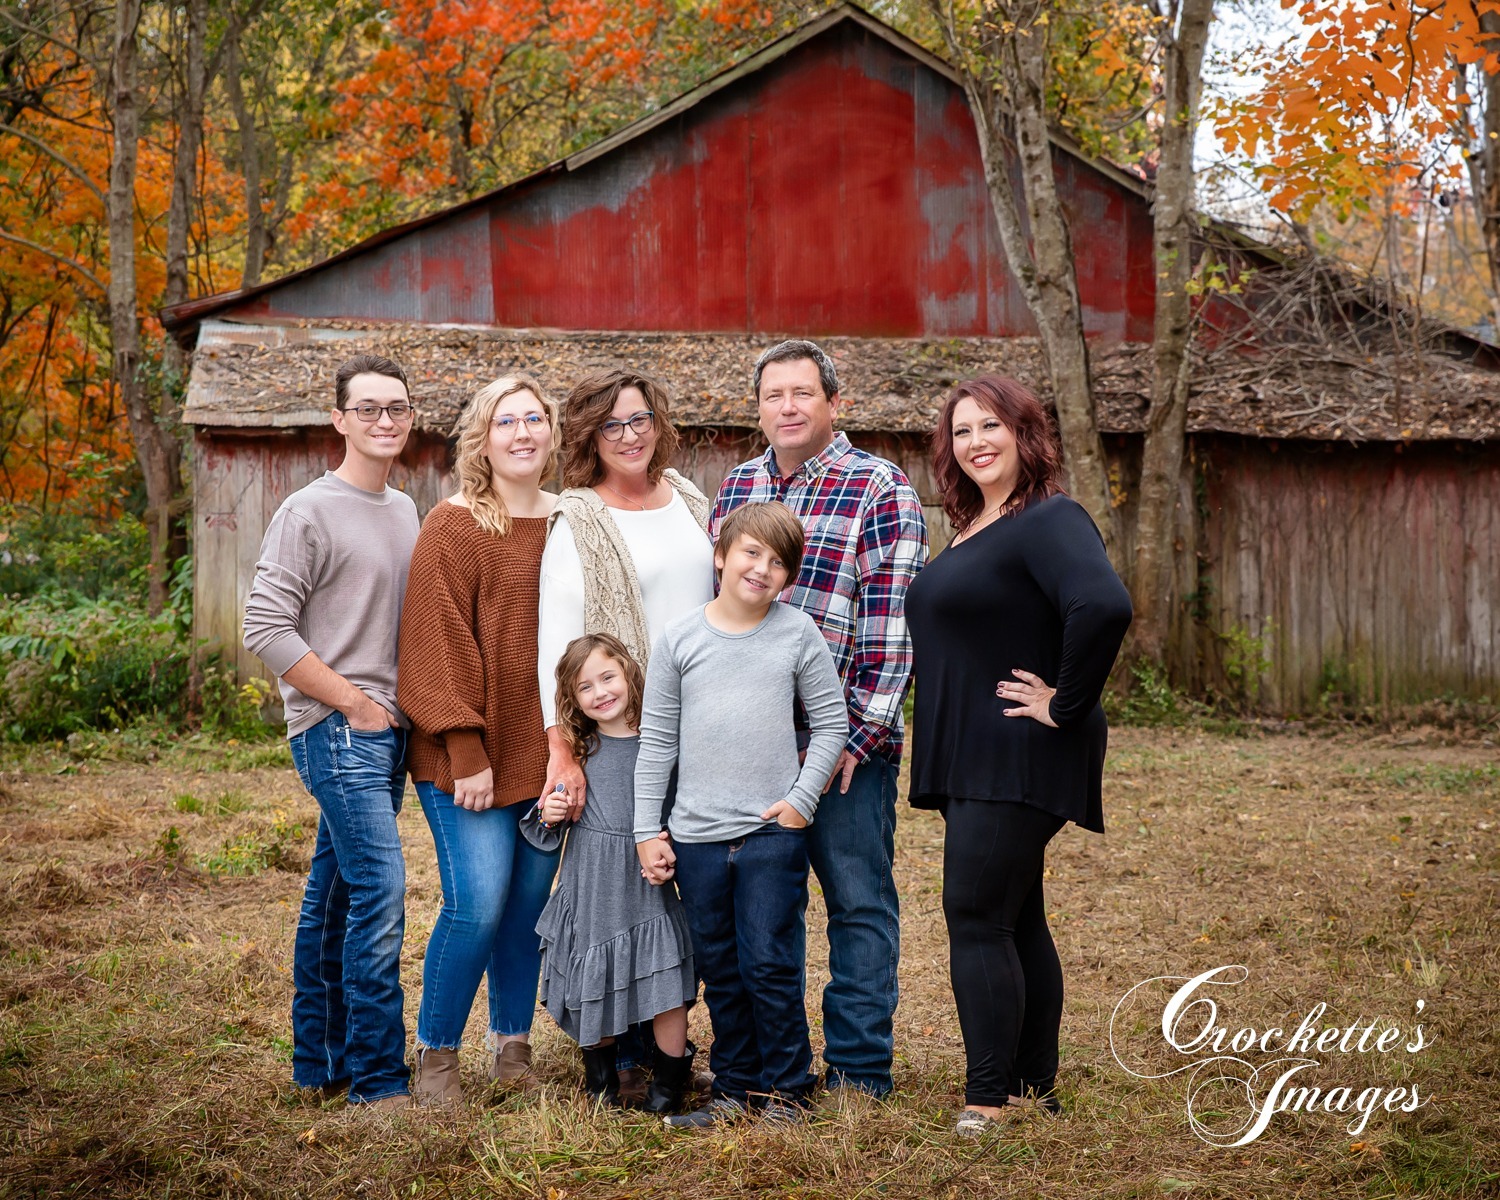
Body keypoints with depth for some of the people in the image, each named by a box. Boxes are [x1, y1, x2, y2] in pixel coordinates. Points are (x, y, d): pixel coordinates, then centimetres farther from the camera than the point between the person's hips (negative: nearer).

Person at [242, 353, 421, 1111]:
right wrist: (354, 703, -13)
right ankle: (377, 1081, -7)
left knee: (336, 896, 13)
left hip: (385, 731, 7)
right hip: (336, 731, -7)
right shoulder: (309, 513, -9)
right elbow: (266, 628, -14)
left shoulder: (404, 511, 14)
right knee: (381, 892, -13)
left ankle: (319, 1063, 21)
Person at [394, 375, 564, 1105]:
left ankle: (513, 1045, 25)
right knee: (477, 905, -9)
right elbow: (439, 648, -10)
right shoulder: (453, 529, -6)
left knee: (531, 903, 10)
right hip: (473, 760, -5)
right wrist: (465, 752, -15)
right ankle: (436, 1057, 7)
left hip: (546, 754, 5)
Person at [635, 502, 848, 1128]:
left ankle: (786, 1088, 13)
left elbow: (831, 722, 5)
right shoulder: (680, 638, 2)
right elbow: (656, 740, 5)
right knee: (720, 971, 10)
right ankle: (735, 1087, 22)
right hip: (697, 836, 2)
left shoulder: (798, 633, 0)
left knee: (771, 966, -1)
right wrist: (646, 831, 4)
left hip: (774, 831, -2)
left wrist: (802, 798, -5)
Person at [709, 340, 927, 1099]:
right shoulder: (736, 487, 13)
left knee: (859, 903, 3)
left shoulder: (879, 488, -4)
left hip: (844, 740, -5)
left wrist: (859, 733, -15)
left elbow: (892, 623, -10)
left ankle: (857, 1071, 12)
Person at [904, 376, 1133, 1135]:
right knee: (1014, 920, 13)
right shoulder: (971, 530, 15)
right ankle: (1032, 1089, 21)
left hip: (1019, 759, -10)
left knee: (977, 918, -9)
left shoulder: (1049, 521, -15)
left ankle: (989, 1101, -4)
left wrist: (1066, 704, -23)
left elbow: (1104, 608, -32)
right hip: (972, 760, 10)